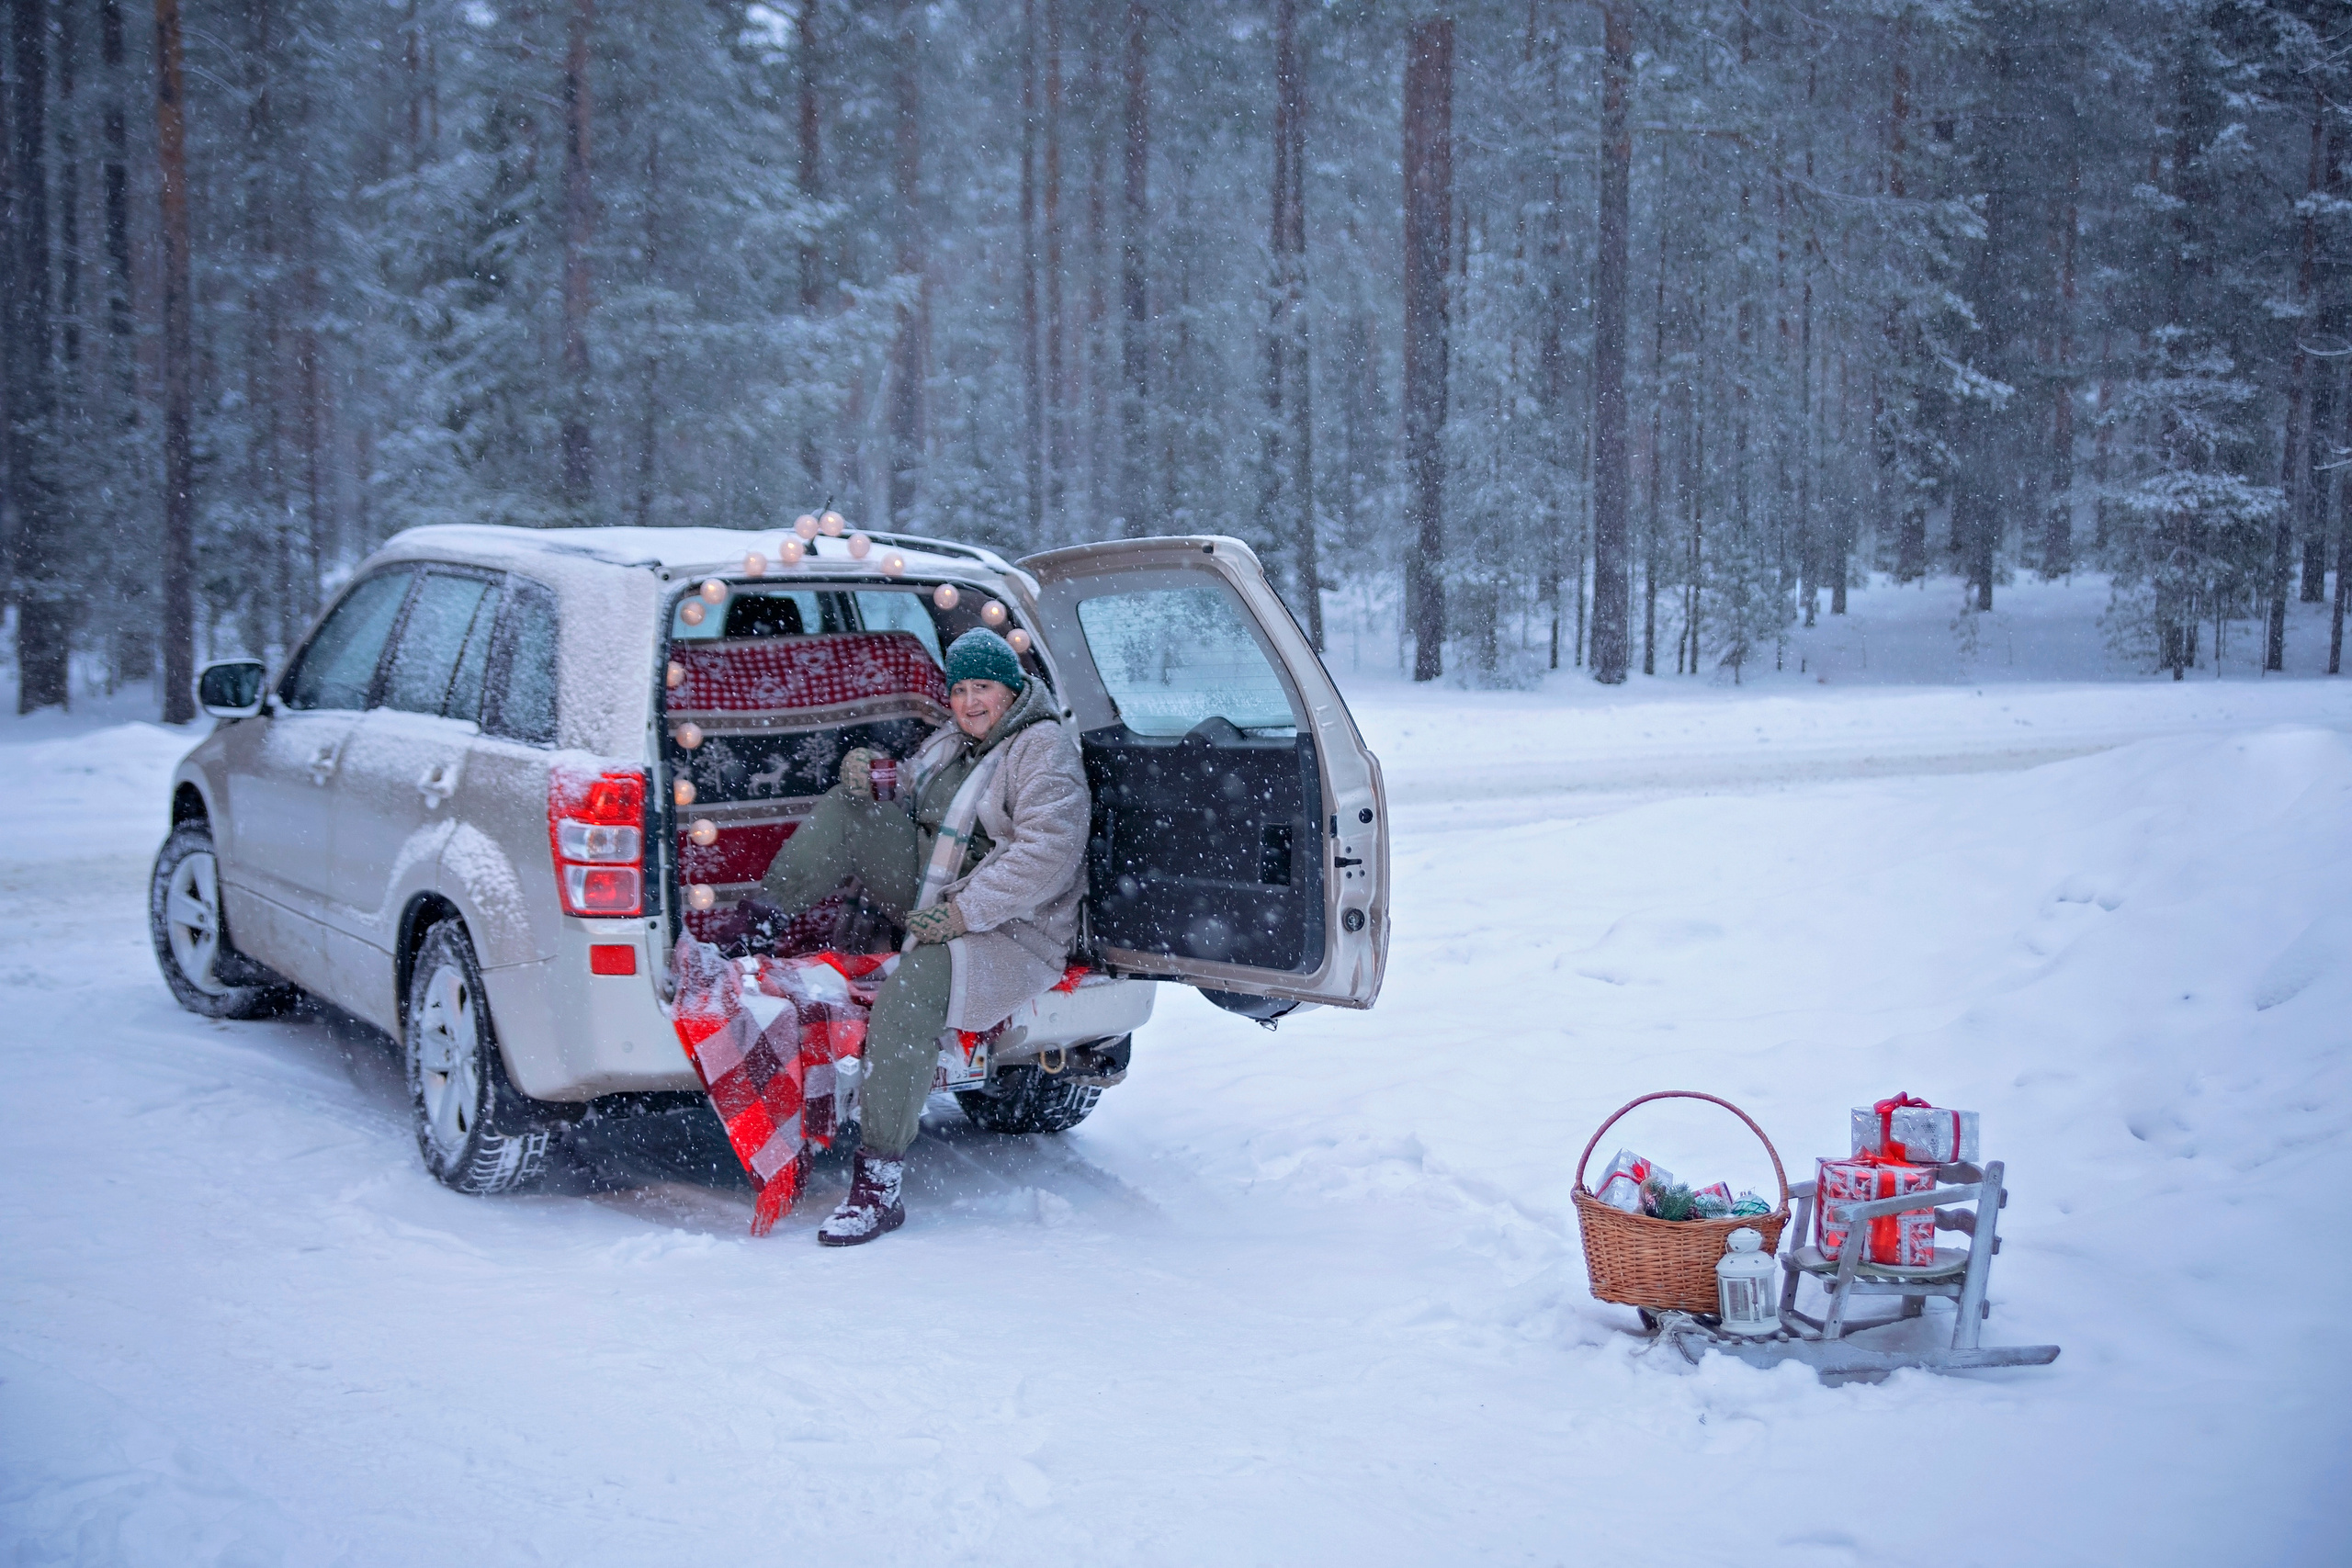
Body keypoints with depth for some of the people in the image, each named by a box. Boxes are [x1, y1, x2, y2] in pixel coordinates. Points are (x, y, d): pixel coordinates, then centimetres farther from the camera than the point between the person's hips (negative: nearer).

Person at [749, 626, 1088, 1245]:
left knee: (909, 992, -35)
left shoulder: (1043, 748, -11)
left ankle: (879, 1186, -32)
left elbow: (1048, 853, -23)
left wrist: (964, 912, -27)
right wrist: (868, 784, -1)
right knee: (845, 809, 0)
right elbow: (905, 805, 24)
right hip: (935, 900, 9)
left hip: (1012, 928, -9)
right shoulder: (949, 742, 15)